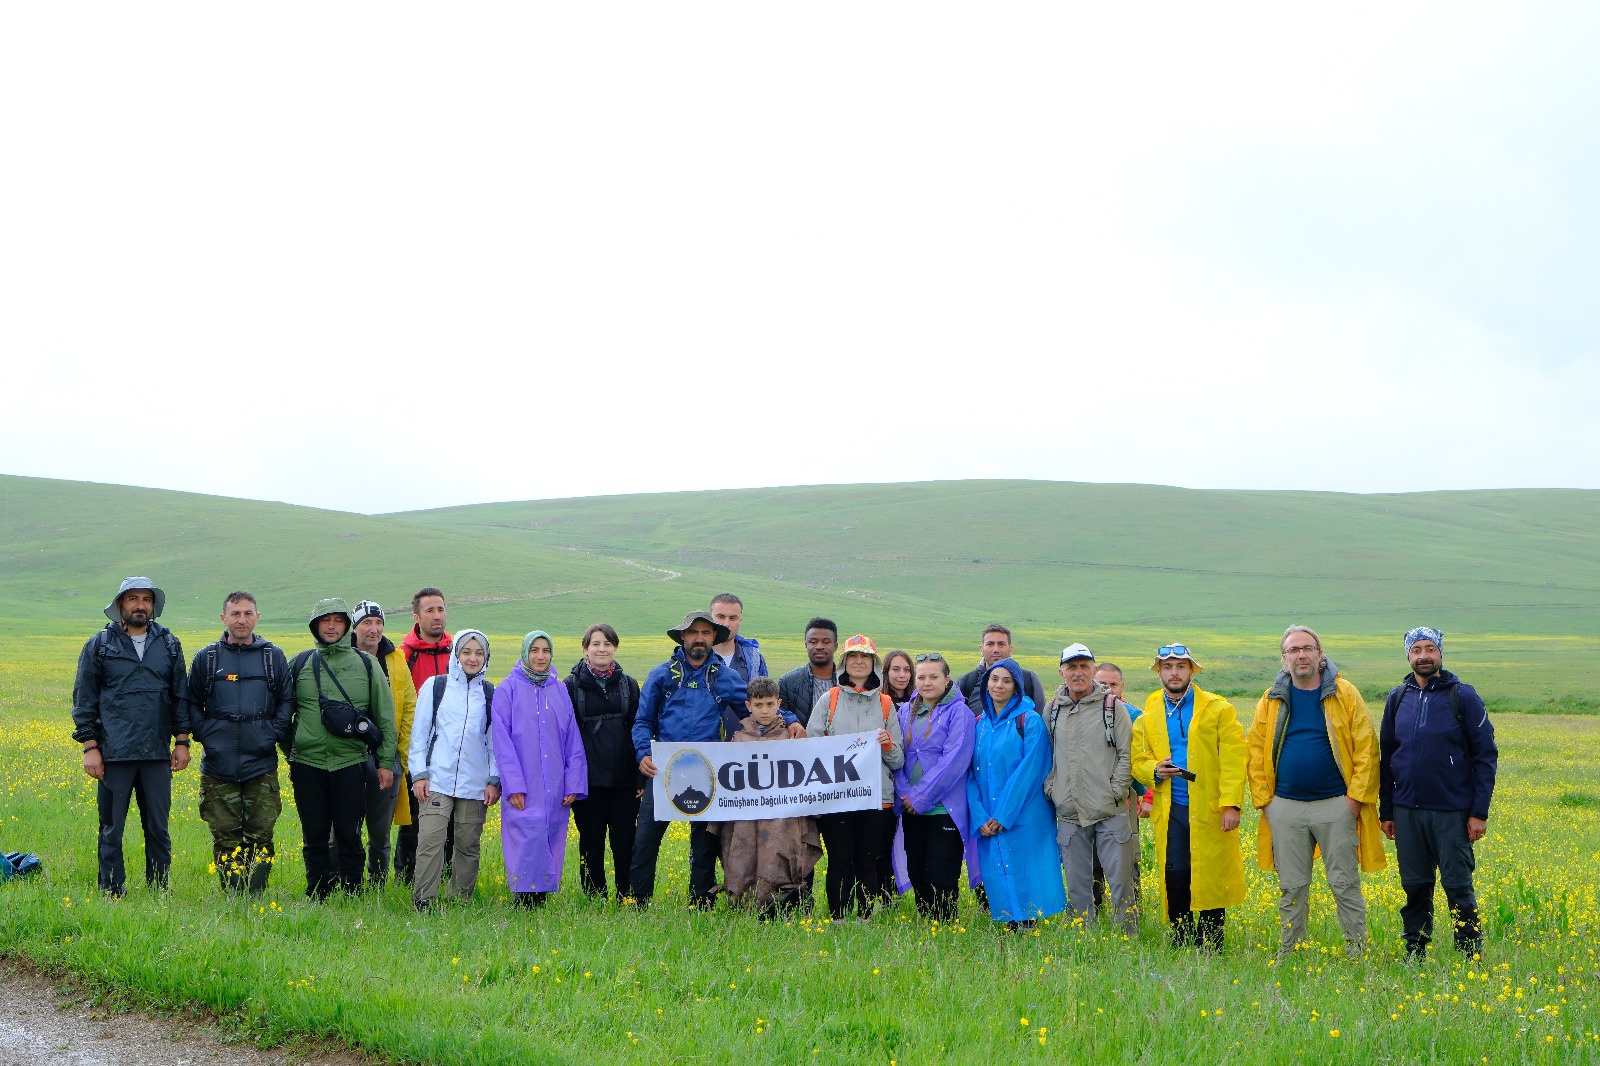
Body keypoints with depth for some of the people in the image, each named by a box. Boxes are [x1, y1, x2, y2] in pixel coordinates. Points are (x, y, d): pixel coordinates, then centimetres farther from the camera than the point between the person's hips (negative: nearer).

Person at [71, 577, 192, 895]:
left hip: (157, 755, 2)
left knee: (158, 829, 7)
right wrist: (90, 747, -4)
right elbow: (84, 700, 3)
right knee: (111, 829, 2)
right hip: (114, 754, -2)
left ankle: (159, 892, 15)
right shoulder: (99, 645, 3)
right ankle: (111, 893, 10)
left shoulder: (169, 645, 11)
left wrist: (182, 741, 6)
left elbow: (181, 695, 14)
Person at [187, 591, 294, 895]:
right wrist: (205, 733, -1)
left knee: (261, 835, -2)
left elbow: (287, 701, 11)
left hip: (262, 764, 0)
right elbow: (192, 704, 12)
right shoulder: (206, 658, 7)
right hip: (219, 765, 0)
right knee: (225, 836, 0)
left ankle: (255, 895, 3)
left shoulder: (273, 656, 8)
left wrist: (274, 733, -1)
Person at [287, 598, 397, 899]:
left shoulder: (366, 664, 7)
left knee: (349, 835, 3)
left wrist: (385, 762, 4)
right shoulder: (299, 665, 8)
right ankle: (317, 897, 15)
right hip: (307, 763, 1)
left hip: (350, 764, -1)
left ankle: (352, 895, 11)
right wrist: (288, 758, 10)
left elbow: (385, 717, 8)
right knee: (314, 835, 6)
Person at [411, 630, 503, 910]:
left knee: (468, 845, 5)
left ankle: (461, 902, 15)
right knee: (430, 840, -13)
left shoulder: (491, 694, 10)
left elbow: (495, 740, 12)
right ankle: (423, 903, -9)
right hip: (437, 781, -2)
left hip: (475, 785, 2)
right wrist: (419, 774, 0)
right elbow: (419, 733, 7)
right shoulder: (435, 686, 6)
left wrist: (494, 780, 5)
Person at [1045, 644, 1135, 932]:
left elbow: (1127, 754, -2)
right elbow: (1046, 755, 15)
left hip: (1109, 811, -3)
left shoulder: (1113, 707, 0)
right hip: (1069, 813, 3)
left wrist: (1115, 792, -9)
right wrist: (1050, 788, 3)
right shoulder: (1053, 710, 10)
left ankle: (1129, 938, 7)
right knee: (1077, 883, 8)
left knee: (1119, 879, -3)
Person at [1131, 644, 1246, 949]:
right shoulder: (1148, 715, 12)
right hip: (1170, 809, 2)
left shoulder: (1218, 709, 2)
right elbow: (1137, 760, 16)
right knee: (1175, 875, -3)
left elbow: (1233, 759, -4)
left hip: (1210, 809, -2)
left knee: (1213, 877, 0)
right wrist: (1155, 771, -7)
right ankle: (1182, 943, 12)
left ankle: (1212, 945, 12)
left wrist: (1231, 804, -11)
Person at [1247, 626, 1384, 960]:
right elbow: (1255, 751, 8)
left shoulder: (1345, 694, 1)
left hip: (1336, 806, -2)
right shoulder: (1272, 700, 8)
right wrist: (1263, 799, 0)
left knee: (1345, 884, 1)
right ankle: (1288, 955, 17)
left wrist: (1357, 796, -9)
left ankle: (1358, 953, 9)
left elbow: (1366, 747, -3)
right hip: (1286, 807, 2)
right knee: (1291, 887, 9)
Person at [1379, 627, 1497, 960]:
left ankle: (1471, 959, 7)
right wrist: (1386, 811, 11)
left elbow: (1486, 755, -3)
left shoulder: (1463, 696, -2)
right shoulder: (1398, 699, 9)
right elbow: (1386, 758, 15)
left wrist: (1480, 812, -8)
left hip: (1452, 813, -3)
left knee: (1458, 888, -2)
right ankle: (1414, 957, 16)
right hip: (1407, 811, 3)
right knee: (1415, 888, 8)